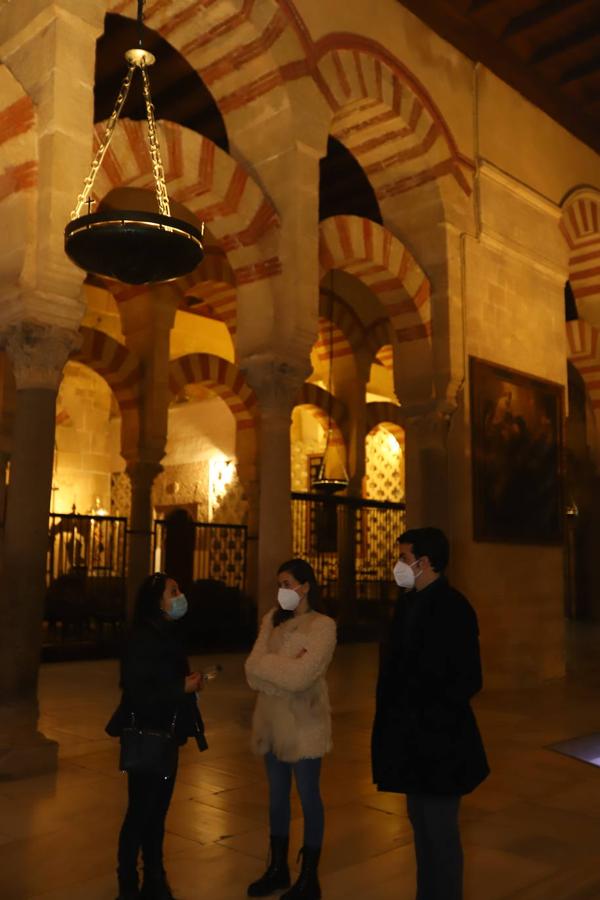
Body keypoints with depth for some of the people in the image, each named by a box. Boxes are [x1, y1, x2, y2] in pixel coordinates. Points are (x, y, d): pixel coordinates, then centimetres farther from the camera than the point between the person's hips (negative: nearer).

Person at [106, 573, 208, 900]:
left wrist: (190, 682, -1)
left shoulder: (168, 637, 8)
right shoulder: (142, 640, -18)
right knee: (140, 812, 4)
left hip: (166, 738, 8)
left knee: (158, 812, 17)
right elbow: (137, 694, -22)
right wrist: (183, 687, -22)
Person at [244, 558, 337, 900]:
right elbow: (253, 670, 1)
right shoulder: (273, 620, 8)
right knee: (277, 795, 16)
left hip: (303, 723, -6)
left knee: (308, 797, 6)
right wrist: (285, 666, -15)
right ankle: (278, 869, 31)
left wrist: (268, 664, -7)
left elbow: (300, 676, -18)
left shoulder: (322, 625, -10)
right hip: (272, 721, 6)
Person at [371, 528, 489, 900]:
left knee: (439, 830, 3)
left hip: (438, 738, -8)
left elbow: (468, 680, -17)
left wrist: (430, 718, -16)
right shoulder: (408, 604, 8)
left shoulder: (453, 607, -16)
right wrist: (394, 721, 8)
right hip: (411, 737, 8)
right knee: (421, 823, 20)